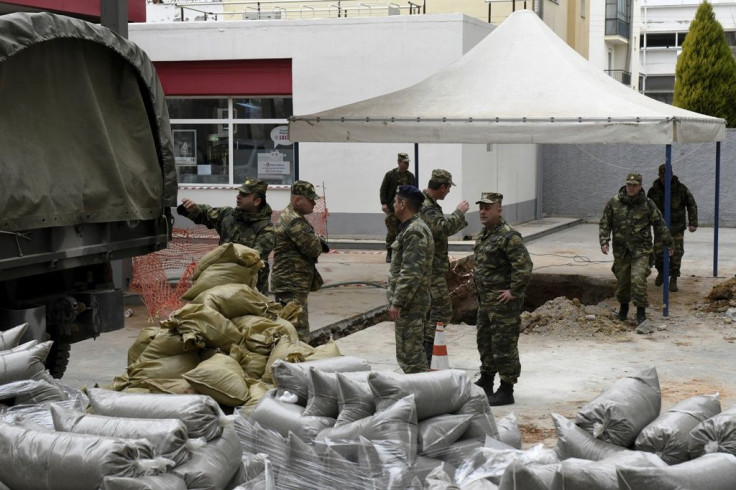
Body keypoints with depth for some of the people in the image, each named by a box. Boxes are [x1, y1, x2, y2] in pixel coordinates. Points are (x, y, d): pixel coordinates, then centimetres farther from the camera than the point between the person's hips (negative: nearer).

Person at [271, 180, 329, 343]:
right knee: (299, 332, -13)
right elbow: (314, 249, -18)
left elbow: (310, 242, 21)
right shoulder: (294, 221, -18)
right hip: (292, 286, -11)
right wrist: (319, 242, 3)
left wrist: (317, 240, -1)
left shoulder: (288, 216, 17)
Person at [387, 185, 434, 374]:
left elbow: (411, 273, -24)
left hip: (410, 303, -11)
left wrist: (398, 302, -23)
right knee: (414, 351, 17)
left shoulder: (415, 232, -17)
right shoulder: (410, 228, 16)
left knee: (409, 353, -8)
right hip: (412, 302, 11)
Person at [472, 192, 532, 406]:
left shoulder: (509, 236, -19)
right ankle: (486, 382, 35)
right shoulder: (484, 235, 12)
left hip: (504, 302, -10)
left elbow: (525, 266, -25)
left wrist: (514, 291, -22)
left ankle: (506, 391, 4)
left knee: (504, 346, -4)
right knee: (484, 341, 20)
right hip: (485, 300, 10)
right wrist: (477, 277, 17)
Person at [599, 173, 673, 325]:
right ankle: (623, 306, 35)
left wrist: (668, 243, 10)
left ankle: (641, 311, -6)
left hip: (641, 250, -2)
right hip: (621, 250, 2)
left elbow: (659, 225, 5)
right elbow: (604, 223, 4)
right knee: (622, 281, 11)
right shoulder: (614, 203, -1)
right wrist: (604, 241, -8)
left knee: (638, 280, -16)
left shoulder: (647, 204, -4)